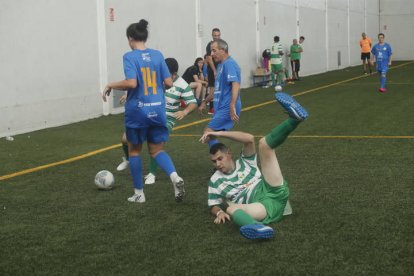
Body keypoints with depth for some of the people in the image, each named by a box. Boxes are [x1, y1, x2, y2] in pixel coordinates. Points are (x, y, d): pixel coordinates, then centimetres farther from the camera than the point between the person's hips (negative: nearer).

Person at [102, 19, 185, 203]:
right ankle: (175, 177, -13)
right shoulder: (157, 55, 4)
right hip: (157, 110, 4)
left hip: (137, 111, -4)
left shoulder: (129, 57, -10)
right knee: (156, 150, 14)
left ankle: (139, 194, 20)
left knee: (134, 150, 15)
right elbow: (168, 83, 2)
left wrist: (111, 86, -7)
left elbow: (132, 83, -22)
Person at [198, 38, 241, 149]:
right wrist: (205, 102, 35)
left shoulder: (229, 64, -13)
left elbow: (235, 85, -25)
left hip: (227, 108, -10)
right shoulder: (221, 65, 18)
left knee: (208, 132, -13)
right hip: (222, 107, 10)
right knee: (211, 135, 8)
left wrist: (232, 107, -33)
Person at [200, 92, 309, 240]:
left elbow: (250, 139, 4)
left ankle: (295, 118, -34)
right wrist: (219, 212, -6)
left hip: (274, 192, 2)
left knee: (264, 144, -6)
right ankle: (256, 227, -75)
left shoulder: (244, 162, 21)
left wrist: (219, 133, -1)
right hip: (263, 206, -1)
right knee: (231, 209, -38)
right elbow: (214, 205, 21)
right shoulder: (215, 181, 22)